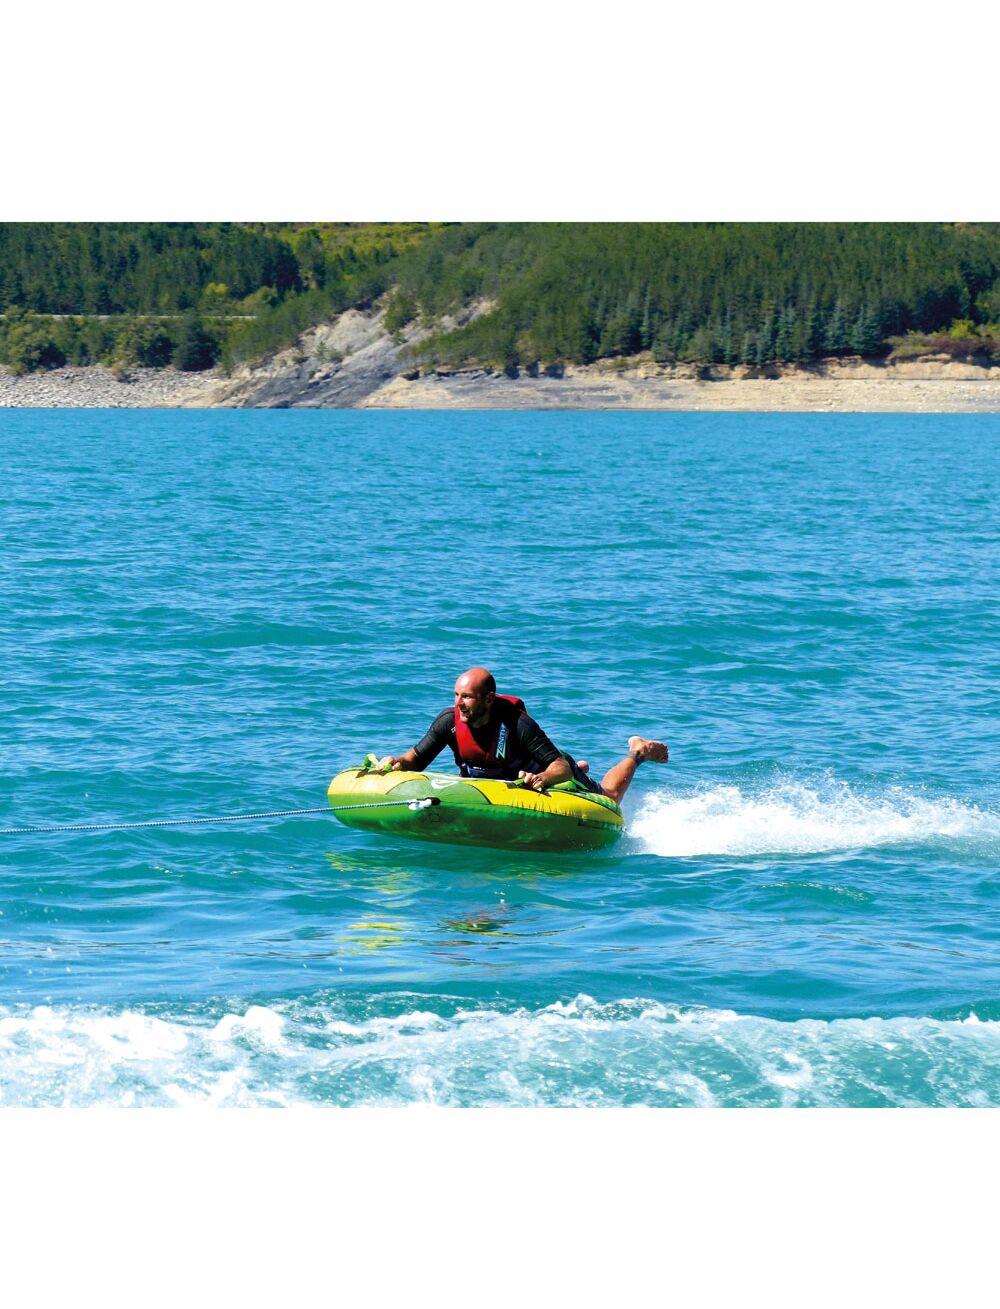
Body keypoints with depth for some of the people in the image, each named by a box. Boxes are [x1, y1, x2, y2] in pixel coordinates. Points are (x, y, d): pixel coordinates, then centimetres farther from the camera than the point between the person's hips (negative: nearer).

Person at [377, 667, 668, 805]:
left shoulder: (518, 724, -39)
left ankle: (637, 752, 40)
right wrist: (396, 762, -40)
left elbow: (561, 767, -39)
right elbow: (416, 760, -18)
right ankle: (580, 768, 54)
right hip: (495, 786, 5)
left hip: (546, 771, -5)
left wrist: (542, 778, -60)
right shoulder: (449, 722, -27)